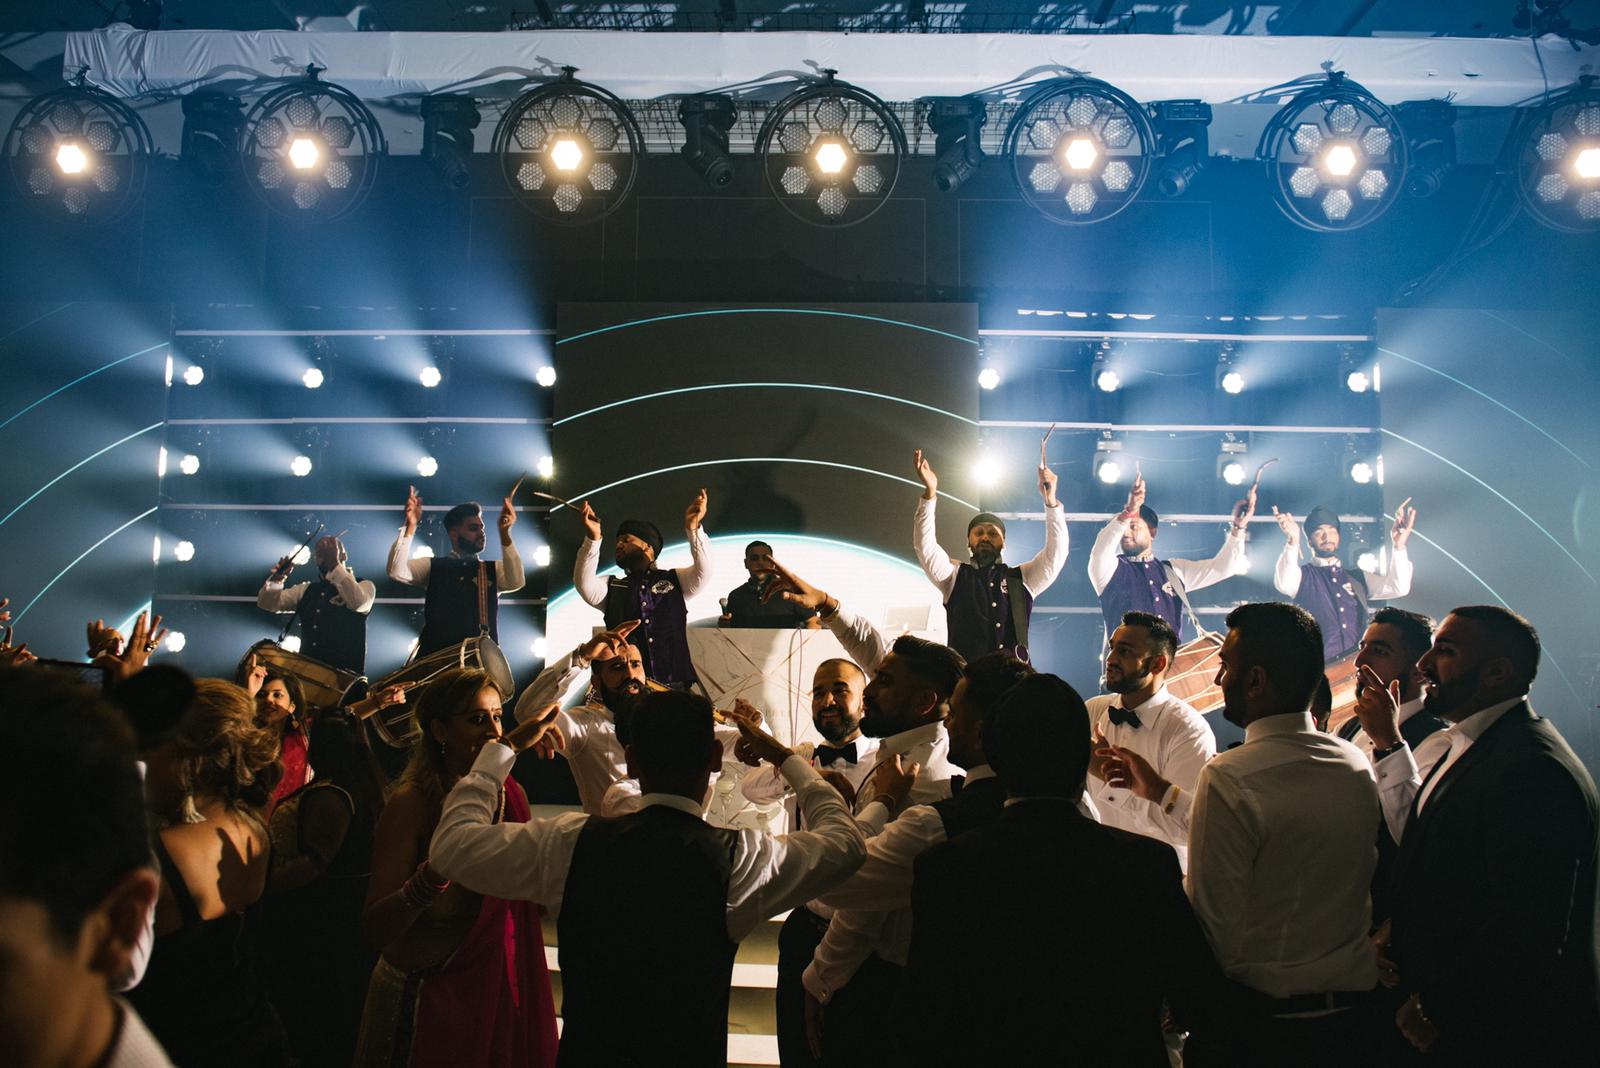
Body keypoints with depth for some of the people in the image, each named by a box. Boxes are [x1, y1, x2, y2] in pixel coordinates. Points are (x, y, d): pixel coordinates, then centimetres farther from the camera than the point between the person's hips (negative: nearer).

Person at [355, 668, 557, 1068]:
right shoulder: (412, 802, -15)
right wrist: (435, 873, -36)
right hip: (425, 991, -5)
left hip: (500, 986, 5)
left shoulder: (511, 795, 1)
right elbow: (375, 928, -20)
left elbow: (536, 896, 8)